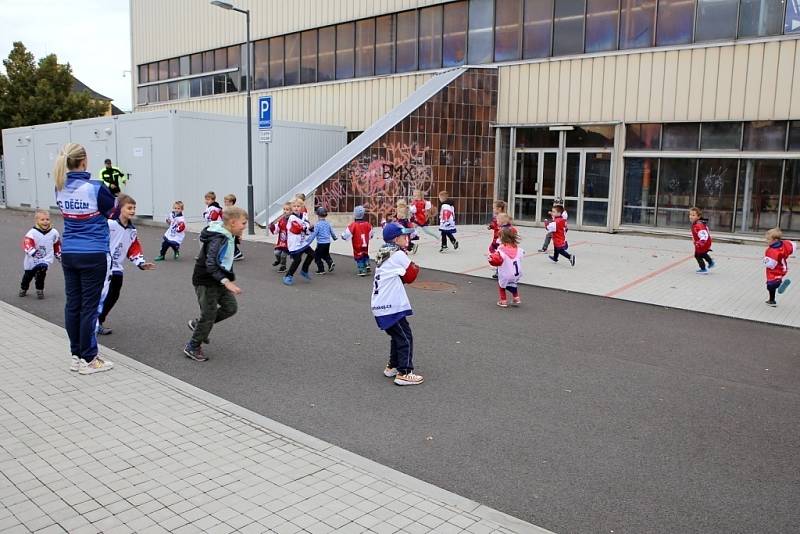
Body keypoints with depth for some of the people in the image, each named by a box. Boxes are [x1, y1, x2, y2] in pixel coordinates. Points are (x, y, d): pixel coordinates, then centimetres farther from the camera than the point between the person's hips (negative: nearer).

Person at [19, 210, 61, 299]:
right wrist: (32, 251, -46)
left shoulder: (54, 232, -3)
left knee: (41, 269, -27)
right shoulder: (32, 233, -15)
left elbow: (57, 245, 12)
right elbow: (27, 243, -28)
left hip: (46, 259, 0)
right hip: (32, 259, 0)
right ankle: (23, 289, 48)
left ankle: (40, 290, -5)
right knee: (28, 275, 14)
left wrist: (59, 255, 19)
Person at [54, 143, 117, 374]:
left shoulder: (60, 188, 2)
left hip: (69, 253, 6)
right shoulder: (96, 188, -16)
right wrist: (111, 190, 14)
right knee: (89, 307, 1)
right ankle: (88, 359, 9)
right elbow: (113, 212, -2)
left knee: (72, 304, 12)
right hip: (93, 255, -6)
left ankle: (76, 356, 22)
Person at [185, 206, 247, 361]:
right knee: (209, 315, 0)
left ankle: (198, 324, 24)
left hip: (218, 281, 9)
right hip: (206, 282, -9)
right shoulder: (218, 239, -26)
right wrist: (226, 281, -40)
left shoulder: (226, 236, 4)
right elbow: (211, 264, -33)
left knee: (230, 307, 8)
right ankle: (192, 347, 19)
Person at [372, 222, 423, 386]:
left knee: (398, 336, 22)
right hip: (390, 307, -9)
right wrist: (416, 267, 12)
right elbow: (411, 276, -6)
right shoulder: (398, 254, -13)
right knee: (405, 338, -2)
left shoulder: (383, 253, 14)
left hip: (380, 305, 9)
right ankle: (404, 374, -2)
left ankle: (392, 367, 29)